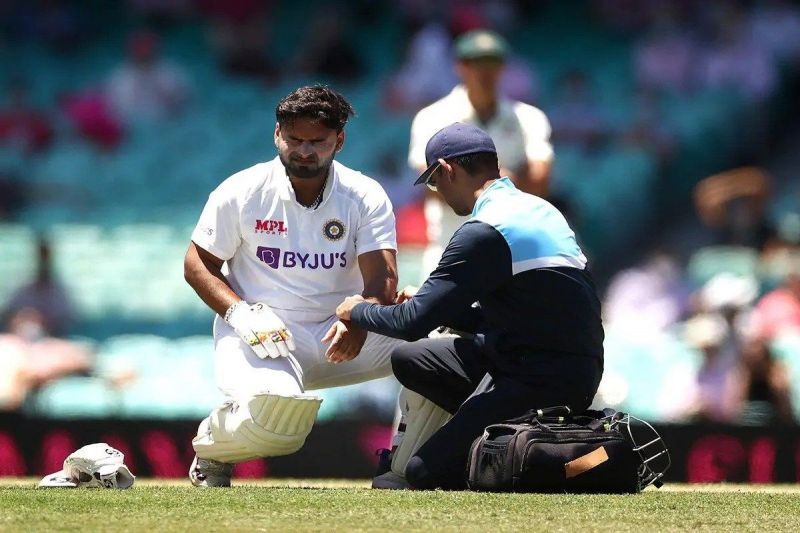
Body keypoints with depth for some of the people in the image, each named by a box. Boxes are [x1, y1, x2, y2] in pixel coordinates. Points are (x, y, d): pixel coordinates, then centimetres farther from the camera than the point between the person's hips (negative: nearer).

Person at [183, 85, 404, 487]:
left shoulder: (366, 197, -2)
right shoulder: (241, 192, -4)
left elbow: (382, 278, -13)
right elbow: (197, 265, 1)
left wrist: (359, 320, -36)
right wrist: (241, 313, -18)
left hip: (338, 335, 3)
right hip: (258, 334, -3)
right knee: (273, 416, -36)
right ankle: (212, 446, 2)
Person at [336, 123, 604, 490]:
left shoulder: (484, 232, -17)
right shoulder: (538, 209, 13)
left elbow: (413, 322, -16)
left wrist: (357, 311, 3)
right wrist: (425, 303, 22)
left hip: (544, 385, -10)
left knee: (426, 473, -10)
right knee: (409, 360, 18)